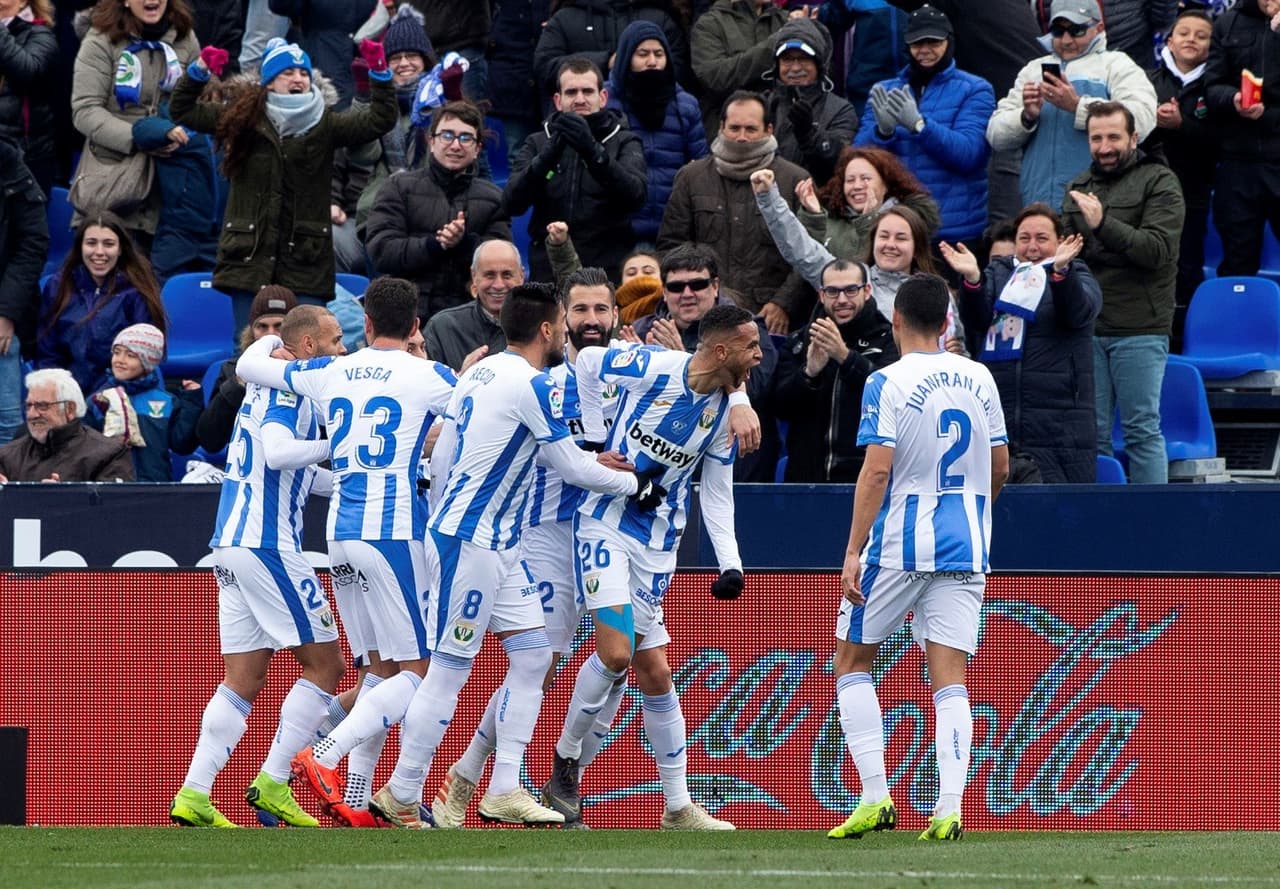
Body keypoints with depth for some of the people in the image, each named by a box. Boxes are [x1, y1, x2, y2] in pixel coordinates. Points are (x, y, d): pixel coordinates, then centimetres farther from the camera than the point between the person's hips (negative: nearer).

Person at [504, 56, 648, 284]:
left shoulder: (625, 143, 8)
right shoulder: (537, 144, 13)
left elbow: (636, 196, -11)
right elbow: (512, 203, -3)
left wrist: (593, 152, -26)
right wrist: (548, 156, -20)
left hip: (608, 272, -2)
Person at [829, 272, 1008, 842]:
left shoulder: (888, 383, -8)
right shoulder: (979, 379, 8)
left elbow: (877, 470, -15)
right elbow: (1000, 465, 15)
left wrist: (854, 550, -14)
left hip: (899, 544, -4)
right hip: (966, 549, 4)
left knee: (852, 659, 11)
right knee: (949, 677, 2)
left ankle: (876, 795, 1)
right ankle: (949, 810, -12)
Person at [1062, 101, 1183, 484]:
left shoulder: (1159, 183, -1)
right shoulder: (1080, 187, 18)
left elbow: (1158, 250, -13)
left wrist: (1103, 224, -23)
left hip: (1139, 330, -5)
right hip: (1086, 330, 5)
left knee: (1142, 430, -4)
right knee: (1092, 433, 5)